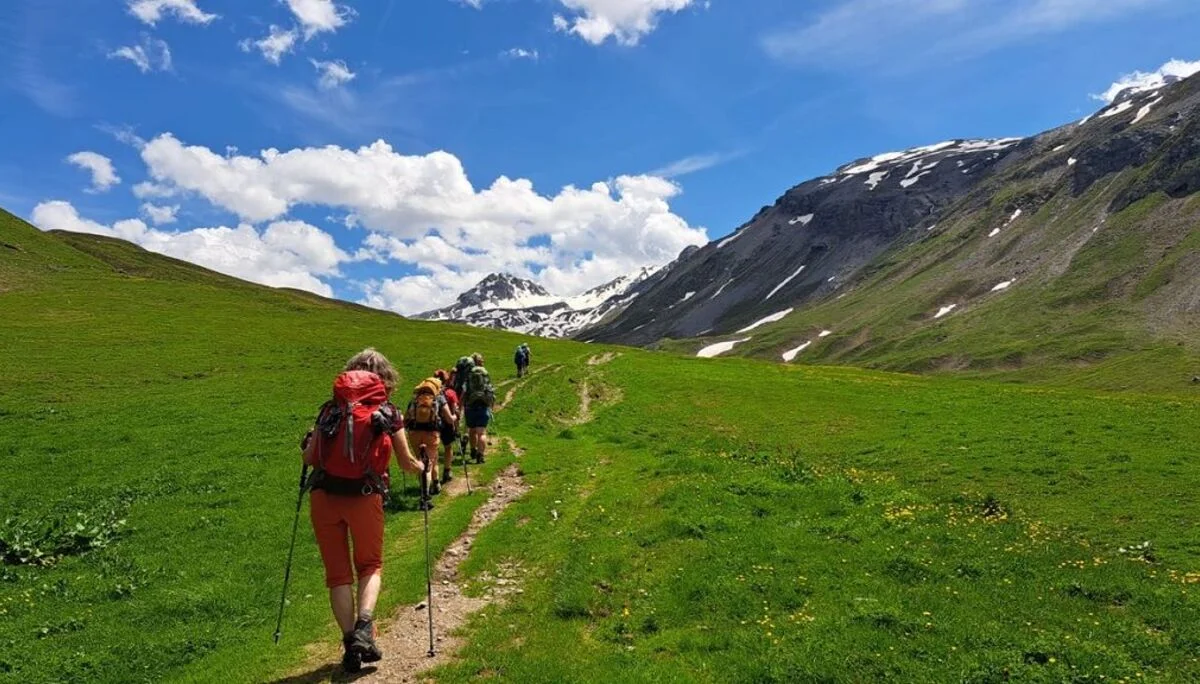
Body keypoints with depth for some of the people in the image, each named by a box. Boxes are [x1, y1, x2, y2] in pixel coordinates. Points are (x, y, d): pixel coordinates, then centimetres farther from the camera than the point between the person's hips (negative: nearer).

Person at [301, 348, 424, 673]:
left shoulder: (330, 408, 8)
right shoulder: (388, 412, 4)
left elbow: (309, 458, 8)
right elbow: (406, 463, 10)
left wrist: (308, 442, 30)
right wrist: (424, 468, 32)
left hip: (325, 497, 1)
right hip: (365, 498, -1)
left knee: (337, 573, 14)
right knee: (370, 565, 19)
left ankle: (350, 642, 10)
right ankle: (363, 626, -3)